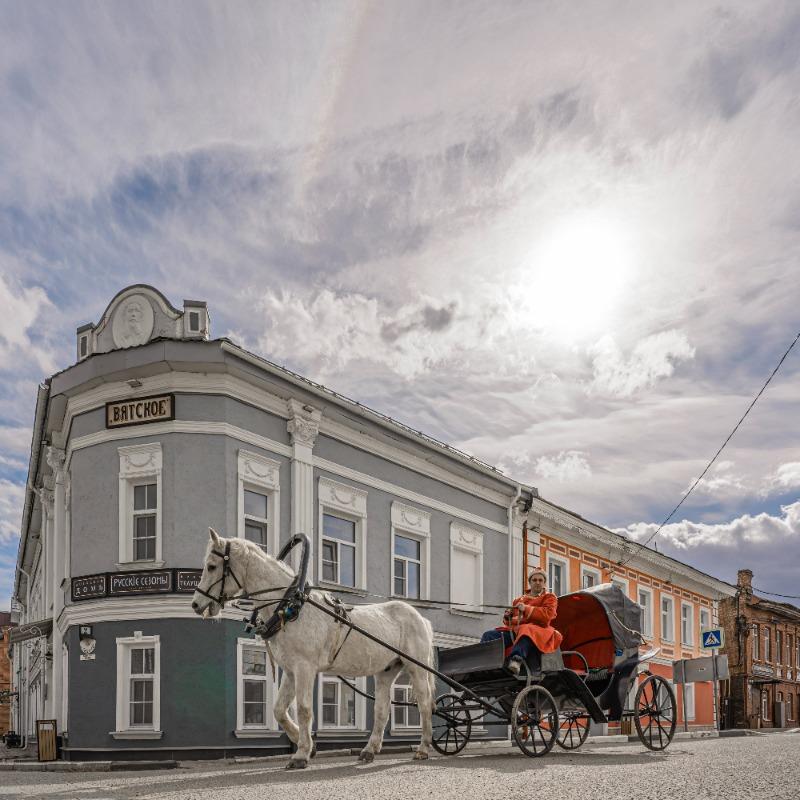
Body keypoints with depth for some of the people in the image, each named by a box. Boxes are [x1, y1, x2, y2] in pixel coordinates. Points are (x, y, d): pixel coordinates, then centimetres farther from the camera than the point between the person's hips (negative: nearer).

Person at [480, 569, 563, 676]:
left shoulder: (549, 597, 17)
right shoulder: (519, 600, 32)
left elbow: (548, 614, -4)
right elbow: (509, 623, 32)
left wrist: (527, 609, -12)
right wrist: (508, 617, 8)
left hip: (536, 628, -6)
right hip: (514, 630, 6)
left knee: (526, 632, -43)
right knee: (489, 635, -17)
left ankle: (516, 659, -67)